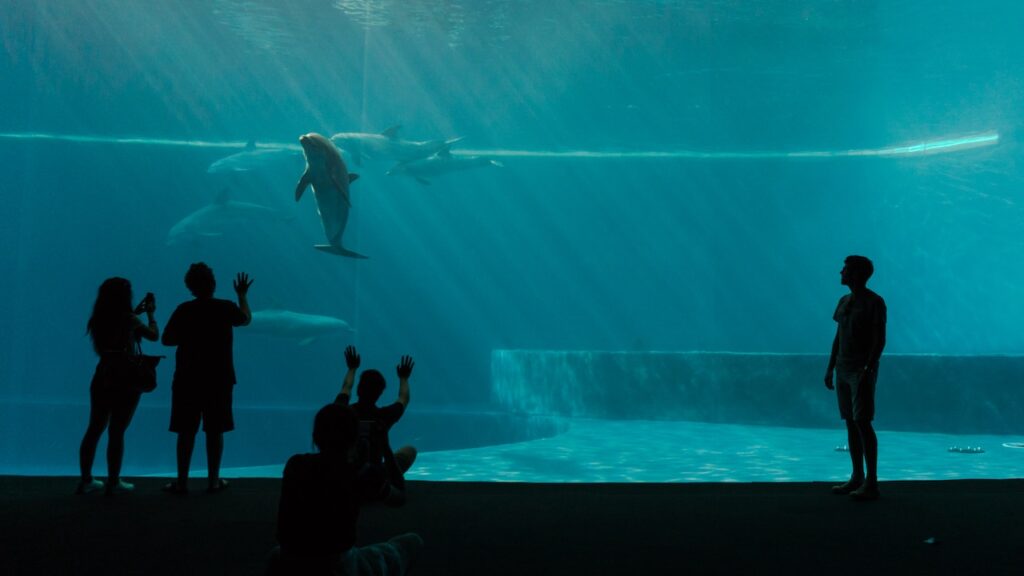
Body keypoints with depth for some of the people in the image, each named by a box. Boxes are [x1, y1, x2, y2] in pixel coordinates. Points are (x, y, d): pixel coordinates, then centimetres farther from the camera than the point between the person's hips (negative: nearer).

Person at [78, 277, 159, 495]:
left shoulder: (98, 320, 4)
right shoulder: (129, 319, -11)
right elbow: (154, 335, 4)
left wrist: (135, 313, 27)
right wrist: (150, 313, 19)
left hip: (102, 379, 5)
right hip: (126, 381, -5)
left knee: (94, 429, 12)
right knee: (116, 432, -1)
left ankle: (86, 480, 16)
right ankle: (113, 482, 6)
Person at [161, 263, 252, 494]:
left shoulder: (184, 310, -7)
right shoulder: (226, 308, -4)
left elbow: (167, 339, -3)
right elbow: (246, 319, 16)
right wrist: (242, 295, 31)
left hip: (188, 379, 0)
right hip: (219, 379, 1)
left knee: (186, 431, 5)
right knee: (215, 431, 7)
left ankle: (182, 481, 6)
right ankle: (213, 480, 11)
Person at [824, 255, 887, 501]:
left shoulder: (875, 302, -10)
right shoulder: (844, 301, 13)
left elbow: (880, 340, -15)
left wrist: (868, 370, -24)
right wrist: (830, 368, 12)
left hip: (863, 370, -8)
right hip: (843, 370, 8)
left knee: (863, 423, -11)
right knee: (850, 423, 8)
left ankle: (871, 483, -8)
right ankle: (857, 478, 14)